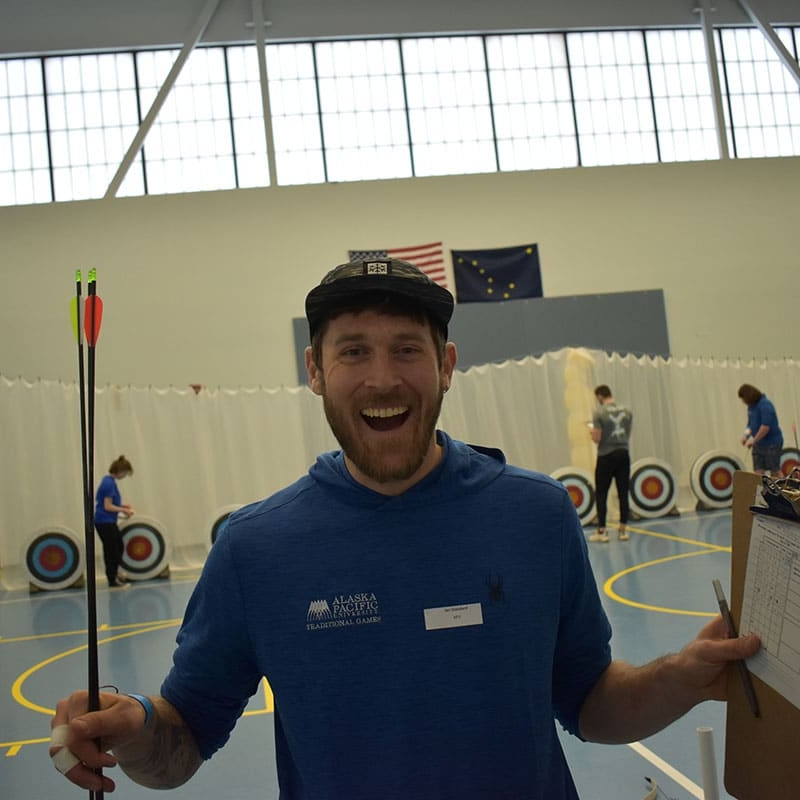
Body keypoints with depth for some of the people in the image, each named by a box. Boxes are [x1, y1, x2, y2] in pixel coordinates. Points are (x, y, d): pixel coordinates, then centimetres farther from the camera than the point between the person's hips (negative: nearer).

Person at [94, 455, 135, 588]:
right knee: (111, 549, 1)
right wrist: (123, 510, -14)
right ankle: (112, 579, 12)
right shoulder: (109, 483, -20)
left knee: (119, 546, 20)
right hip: (104, 522, -10)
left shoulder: (109, 481, 10)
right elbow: (108, 506, -22)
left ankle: (116, 572, 33)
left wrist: (123, 505, 9)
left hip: (109, 521, 10)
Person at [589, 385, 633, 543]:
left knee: (601, 494, 3)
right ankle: (623, 529, 12)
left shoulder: (599, 412, -11)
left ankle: (601, 531, 3)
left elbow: (596, 439, -12)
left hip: (606, 456, -5)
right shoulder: (627, 411, 6)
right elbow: (627, 435, 14)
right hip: (623, 454, 5)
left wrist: (592, 432, 8)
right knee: (623, 493, 8)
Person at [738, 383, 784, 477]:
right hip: (758, 444, 8)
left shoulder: (765, 405, -19)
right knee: (758, 472, 2)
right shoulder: (751, 406, 9)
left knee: (775, 472, 2)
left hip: (771, 444, -8)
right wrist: (746, 435, 0)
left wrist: (753, 440, -19)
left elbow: (766, 427, -25)